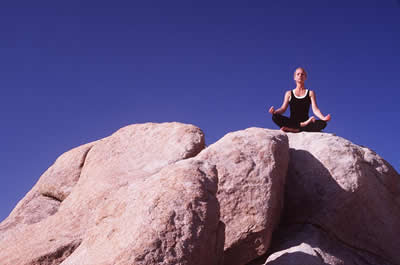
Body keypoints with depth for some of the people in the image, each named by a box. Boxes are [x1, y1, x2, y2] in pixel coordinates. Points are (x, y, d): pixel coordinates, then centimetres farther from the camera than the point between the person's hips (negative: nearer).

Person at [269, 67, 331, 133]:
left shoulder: (310, 93, 12)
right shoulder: (289, 93, 15)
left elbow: (315, 109, 0)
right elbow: (283, 109, 5)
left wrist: (323, 118, -21)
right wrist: (274, 112, -19)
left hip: (305, 121, 0)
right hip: (292, 122, 0)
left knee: (323, 123, -29)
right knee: (275, 117, -28)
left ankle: (292, 129, -33)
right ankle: (303, 125, -28)